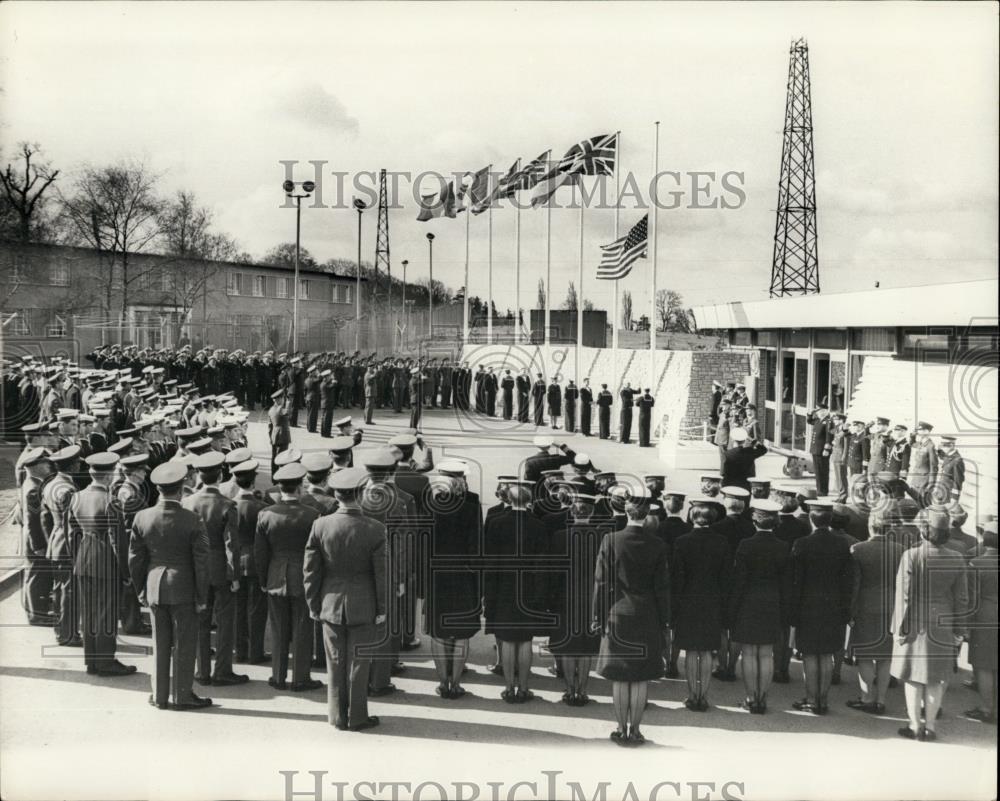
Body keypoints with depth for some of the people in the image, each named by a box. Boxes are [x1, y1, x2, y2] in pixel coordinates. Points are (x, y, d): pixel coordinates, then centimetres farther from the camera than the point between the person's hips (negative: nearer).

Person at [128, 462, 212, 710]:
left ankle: (160, 696, 21)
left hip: (155, 589, 4)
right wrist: (202, 597, -2)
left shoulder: (142, 518, -3)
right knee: (184, 644, 6)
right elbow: (201, 563, -10)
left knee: (160, 643, 14)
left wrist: (141, 591, 16)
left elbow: (135, 559, 4)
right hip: (183, 590, -4)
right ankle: (182, 696, 12)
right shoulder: (192, 521, -14)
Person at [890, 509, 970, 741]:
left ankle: (915, 726, 11)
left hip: (915, 623, -3)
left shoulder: (911, 556, -14)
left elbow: (903, 594, -12)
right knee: (936, 678, 12)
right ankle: (930, 725, 17)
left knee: (913, 677, 8)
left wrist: (900, 626, -4)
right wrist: (959, 628, 11)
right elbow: (962, 598, 2)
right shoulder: (957, 559, -4)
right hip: (942, 626, 3)